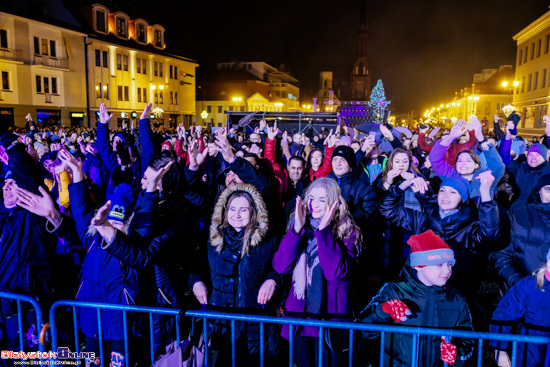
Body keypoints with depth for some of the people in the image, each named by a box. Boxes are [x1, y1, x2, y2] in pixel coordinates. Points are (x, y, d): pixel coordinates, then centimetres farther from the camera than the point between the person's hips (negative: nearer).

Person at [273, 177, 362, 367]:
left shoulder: (347, 230, -7)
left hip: (330, 315, -3)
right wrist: (297, 228, -18)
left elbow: (336, 272, -22)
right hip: (298, 312, 3)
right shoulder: (300, 226, 2)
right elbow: (281, 266, -11)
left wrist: (324, 230, -23)